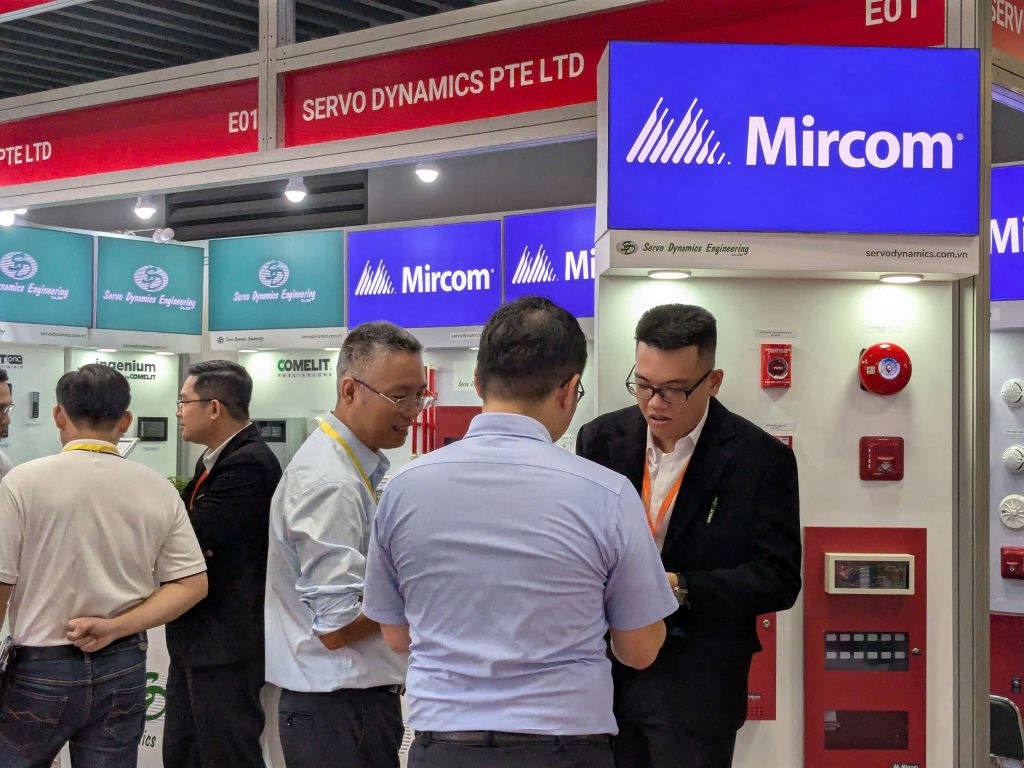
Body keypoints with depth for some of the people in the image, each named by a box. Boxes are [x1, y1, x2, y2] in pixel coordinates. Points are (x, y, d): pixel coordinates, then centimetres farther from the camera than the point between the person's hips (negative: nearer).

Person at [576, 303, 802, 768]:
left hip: (696, 682, -3)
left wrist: (679, 589, -22)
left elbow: (778, 579, -10)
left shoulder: (761, 459, -8)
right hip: (604, 665, 3)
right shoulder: (601, 440, 3)